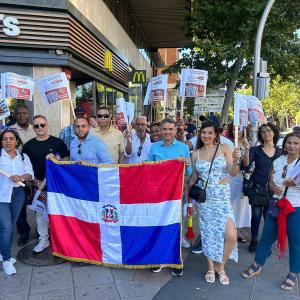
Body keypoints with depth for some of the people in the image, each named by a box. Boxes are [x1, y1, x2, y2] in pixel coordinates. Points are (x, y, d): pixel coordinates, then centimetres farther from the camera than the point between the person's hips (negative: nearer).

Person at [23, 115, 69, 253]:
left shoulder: (57, 142, -1)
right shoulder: (28, 145, 5)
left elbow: (67, 158, 3)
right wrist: (35, 181, -4)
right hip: (39, 184, 2)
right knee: (40, 212, 10)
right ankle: (43, 240, 25)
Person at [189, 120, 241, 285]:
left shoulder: (224, 148, -2)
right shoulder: (195, 154, 4)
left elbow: (233, 173, -7)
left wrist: (236, 161, -25)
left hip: (222, 197, -1)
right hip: (203, 197, 2)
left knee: (231, 236, -10)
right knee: (208, 233, 8)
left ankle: (220, 266, 17)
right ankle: (211, 267, 29)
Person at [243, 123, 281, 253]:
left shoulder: (280, 152, 7)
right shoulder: (255, 150, 0)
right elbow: (246, 165, -15)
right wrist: (247, 149, -26)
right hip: (257, 188, -2)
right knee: (256, 215, 1)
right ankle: (254, 240, 19)